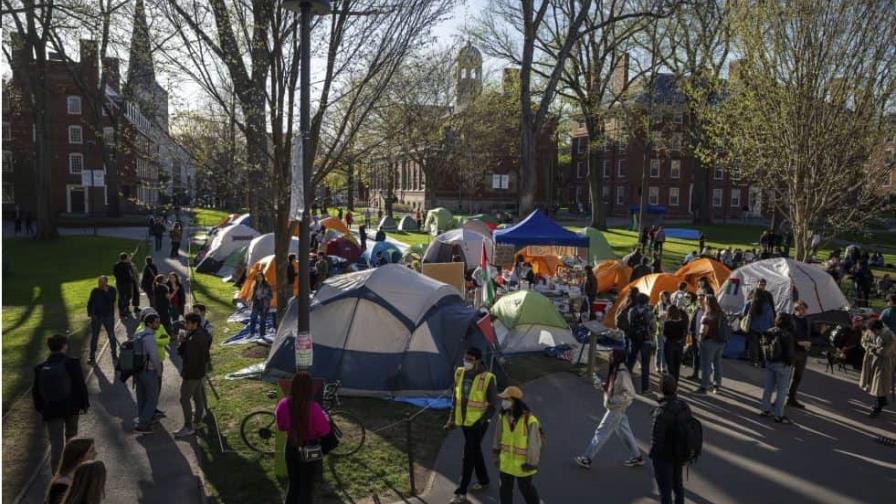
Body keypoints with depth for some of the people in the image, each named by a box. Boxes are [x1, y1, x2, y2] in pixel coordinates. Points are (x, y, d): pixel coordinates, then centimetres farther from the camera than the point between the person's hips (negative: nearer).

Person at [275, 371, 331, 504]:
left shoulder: (283, 404, -14)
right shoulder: (313, 408, -27)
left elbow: (281, 427, 2)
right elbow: (324, 430, -17)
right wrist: (325, 417, 1)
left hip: (290, 447, 4)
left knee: (293, 483, 24)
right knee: (307, 486, 15)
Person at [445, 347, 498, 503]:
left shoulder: (487, 378, -18)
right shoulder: (459, 373, -2)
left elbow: (493, 404, -10)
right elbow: (455, 397, 9)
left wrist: (484, 421, -16)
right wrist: (452, 419, 9)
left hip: (478, 423, -6)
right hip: (464, 420, 6)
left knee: (468, 455, -3)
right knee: (475, 451, 19)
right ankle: (483, 481, 38)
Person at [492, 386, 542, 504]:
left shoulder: (529, 420, -26)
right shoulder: (504, 416, -7)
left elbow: (534, 443, -19)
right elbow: (499, 436, 6)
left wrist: (530, 463, -15)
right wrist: (496, 454, 12)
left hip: (522, 462, -5)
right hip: (506, 461, 5)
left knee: (525, 487, 15)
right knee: (505, 487, 13)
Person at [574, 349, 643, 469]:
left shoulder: (623, 374, -23)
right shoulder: (615, 370, 5)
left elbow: (630, 393, -23)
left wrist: (612, 400, -25)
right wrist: (605, 386, 0)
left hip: (616, 409, -9)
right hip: (615, 407, 9)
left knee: (601, 432, -2)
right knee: (624, 431, 17)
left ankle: (587, 458, 6)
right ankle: (636, 457, 28)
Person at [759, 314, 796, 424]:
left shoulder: (769, 332, 5)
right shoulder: (787, 335, -16)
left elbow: (764, 348, 11)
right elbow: (789, 351, -14)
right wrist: (790, 363, -4)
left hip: (769, 362, 7)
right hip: (782, 364, -7)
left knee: (768, 387, 14)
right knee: (782, 390, 0)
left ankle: (765, 409, 21)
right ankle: (779, 415, 2)